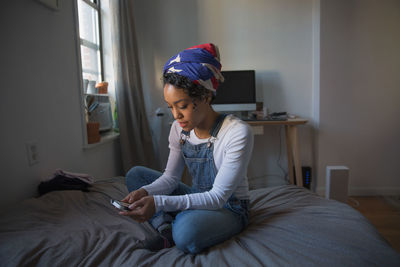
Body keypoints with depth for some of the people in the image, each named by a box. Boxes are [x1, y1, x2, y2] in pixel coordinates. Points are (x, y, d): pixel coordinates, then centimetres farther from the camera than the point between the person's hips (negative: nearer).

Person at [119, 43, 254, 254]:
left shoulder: (237, 132, -25)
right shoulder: (179, 128, -5)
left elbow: (218, 197, -25)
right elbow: (171, 177, 1)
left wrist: (159, 203, -34)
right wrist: (146, 192, -22)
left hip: (229, 208, -6)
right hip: (197, 198, 7)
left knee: (186, 233, -38)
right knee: (135, 174, -1)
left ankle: (173, 231, -5)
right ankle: (166, 229, -15)